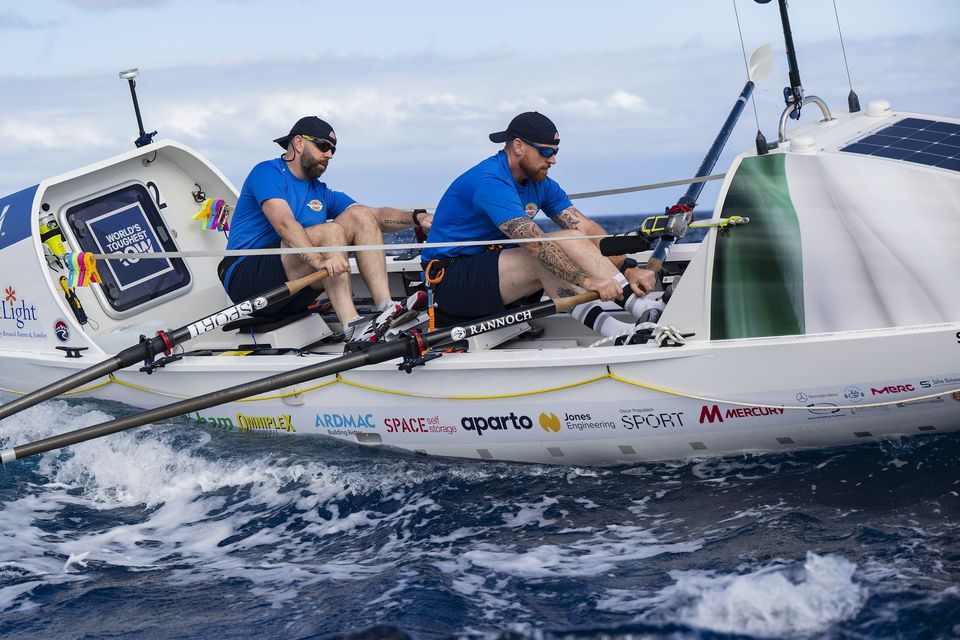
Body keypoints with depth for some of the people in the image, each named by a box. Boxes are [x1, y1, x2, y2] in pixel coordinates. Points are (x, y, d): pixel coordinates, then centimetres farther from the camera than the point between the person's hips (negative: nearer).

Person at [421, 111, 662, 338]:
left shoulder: (541, 184, 6)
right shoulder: (490, 182, -23)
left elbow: (587, 228, -1)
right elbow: (535, 242, -33)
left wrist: (628, 269, -14)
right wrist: (587, 280, -39)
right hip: (449, 280, -9)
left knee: (572, 239, -12)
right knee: (546, 257, -28)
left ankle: (639, 306, -24)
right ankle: (607, 327, -35)